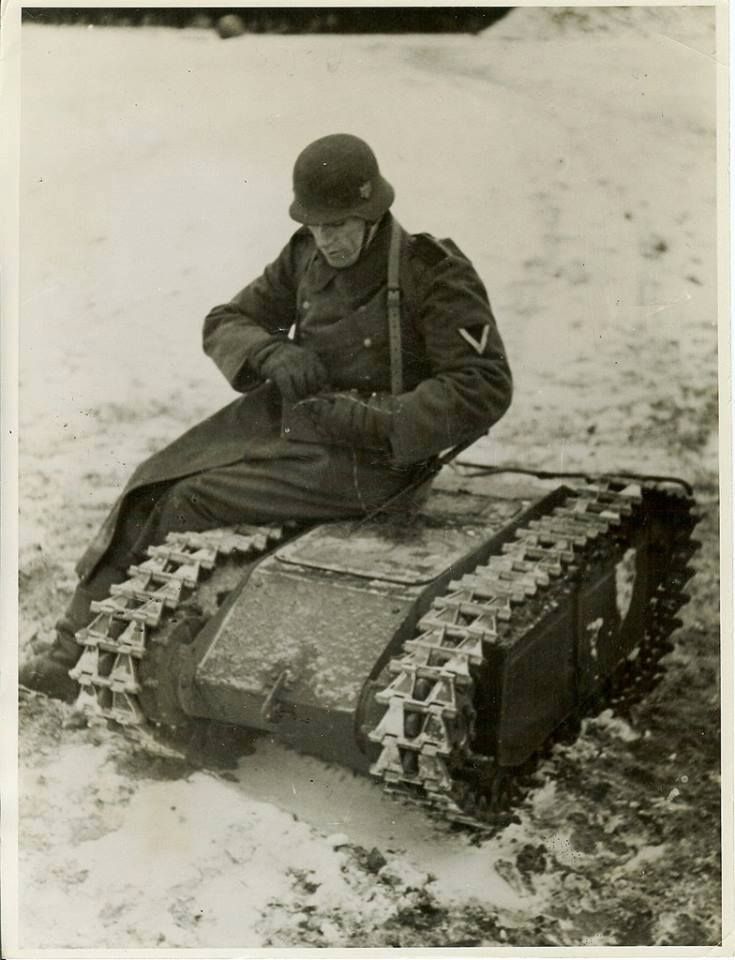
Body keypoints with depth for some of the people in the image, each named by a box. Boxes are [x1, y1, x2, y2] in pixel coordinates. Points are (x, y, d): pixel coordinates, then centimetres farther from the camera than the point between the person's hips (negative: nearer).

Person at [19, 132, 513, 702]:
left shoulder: (437, 276, -14)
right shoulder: (306, 257, 4)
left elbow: (486, 389, -18)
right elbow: (224, 323, 12)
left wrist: (370, 419, -24)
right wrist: (272, 352, -12)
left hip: (362, 457, -7)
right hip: (283, 420, 7)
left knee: (191, 501, -18)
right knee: (152, 484, -11)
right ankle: (75, 650, -5)